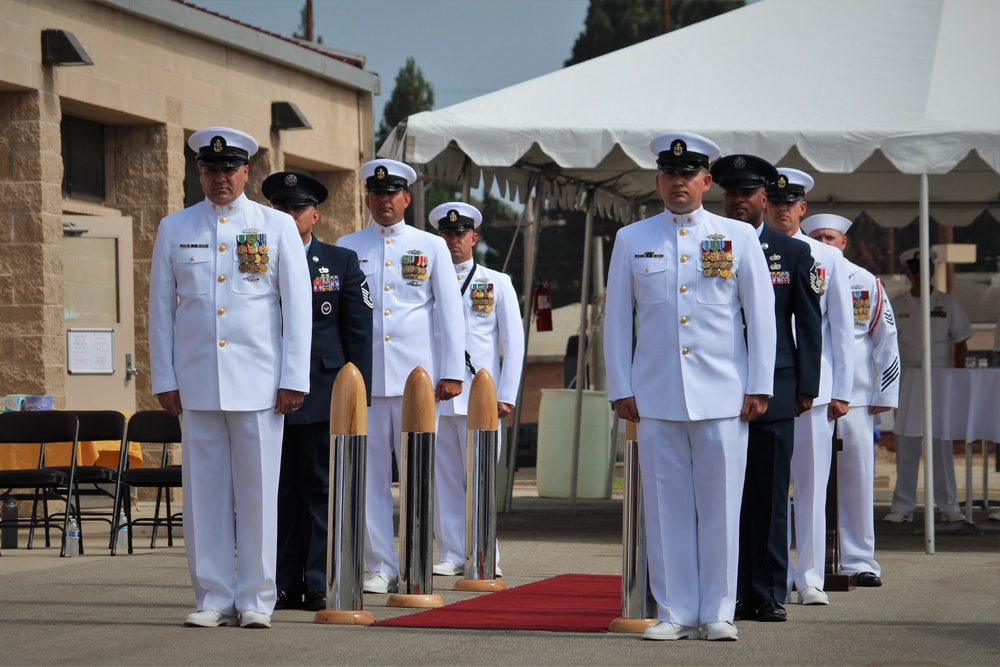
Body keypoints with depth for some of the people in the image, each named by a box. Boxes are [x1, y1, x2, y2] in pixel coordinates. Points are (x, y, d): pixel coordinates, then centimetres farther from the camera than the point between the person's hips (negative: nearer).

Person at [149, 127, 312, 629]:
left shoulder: (277, 228, 6)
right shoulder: (174, 229, 10)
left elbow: (297, 306, 4)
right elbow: (161, 309, 11)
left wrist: (294, 379, -3)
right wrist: (164, 380, 4)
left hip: (259, 382, -2)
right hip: (196, 384, 2)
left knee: (259, 490, -1)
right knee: (204, 490, 1)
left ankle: (255, 600, 5)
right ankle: (213, 598, 7)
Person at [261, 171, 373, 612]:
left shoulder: (343, 263, 8)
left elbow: (359, 332, 6)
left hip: (323, 393, -1)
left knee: (320, 489, 0)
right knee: (278, 491, 2)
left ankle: (319, 586, 2)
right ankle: (284, 586, 7)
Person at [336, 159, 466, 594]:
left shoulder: (431, 247, 9)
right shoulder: (347, 248, 11)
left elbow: (449, 311, 7)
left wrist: (452, 372, 0)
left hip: (416, 377, -1)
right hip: (363, 378, 1)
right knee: (369, 476, 0)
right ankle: (381, 566, 5)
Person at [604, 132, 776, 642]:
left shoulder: (739, 237, 7)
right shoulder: (631, 240, 10)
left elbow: (761, 313, 7)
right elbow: (617, 318, 11)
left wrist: (759, 386, 1)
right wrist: (620, 389, 4)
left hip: (723, 397, -1)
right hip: (655, 398, 1)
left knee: (720, 505, -1)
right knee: (666, 505, 1)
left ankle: (717, 613, 6)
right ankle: (674, 613, 7)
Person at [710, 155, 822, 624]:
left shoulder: (794, 254, 9)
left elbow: (809, 324, 9)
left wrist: (807, 387, 2)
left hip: (774, 391, 0)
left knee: (771, 497, 2)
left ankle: (768, 595, 6)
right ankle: (730, 595, 3)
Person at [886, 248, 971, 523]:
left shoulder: (948, 304, 5)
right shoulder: (896, 306, 7)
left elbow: (960, 345, 7)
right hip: (906, 377, 1)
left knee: (942, 441, 0)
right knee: (905, 441, 1)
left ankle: (948, 504, 7)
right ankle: (902, 505, 7)